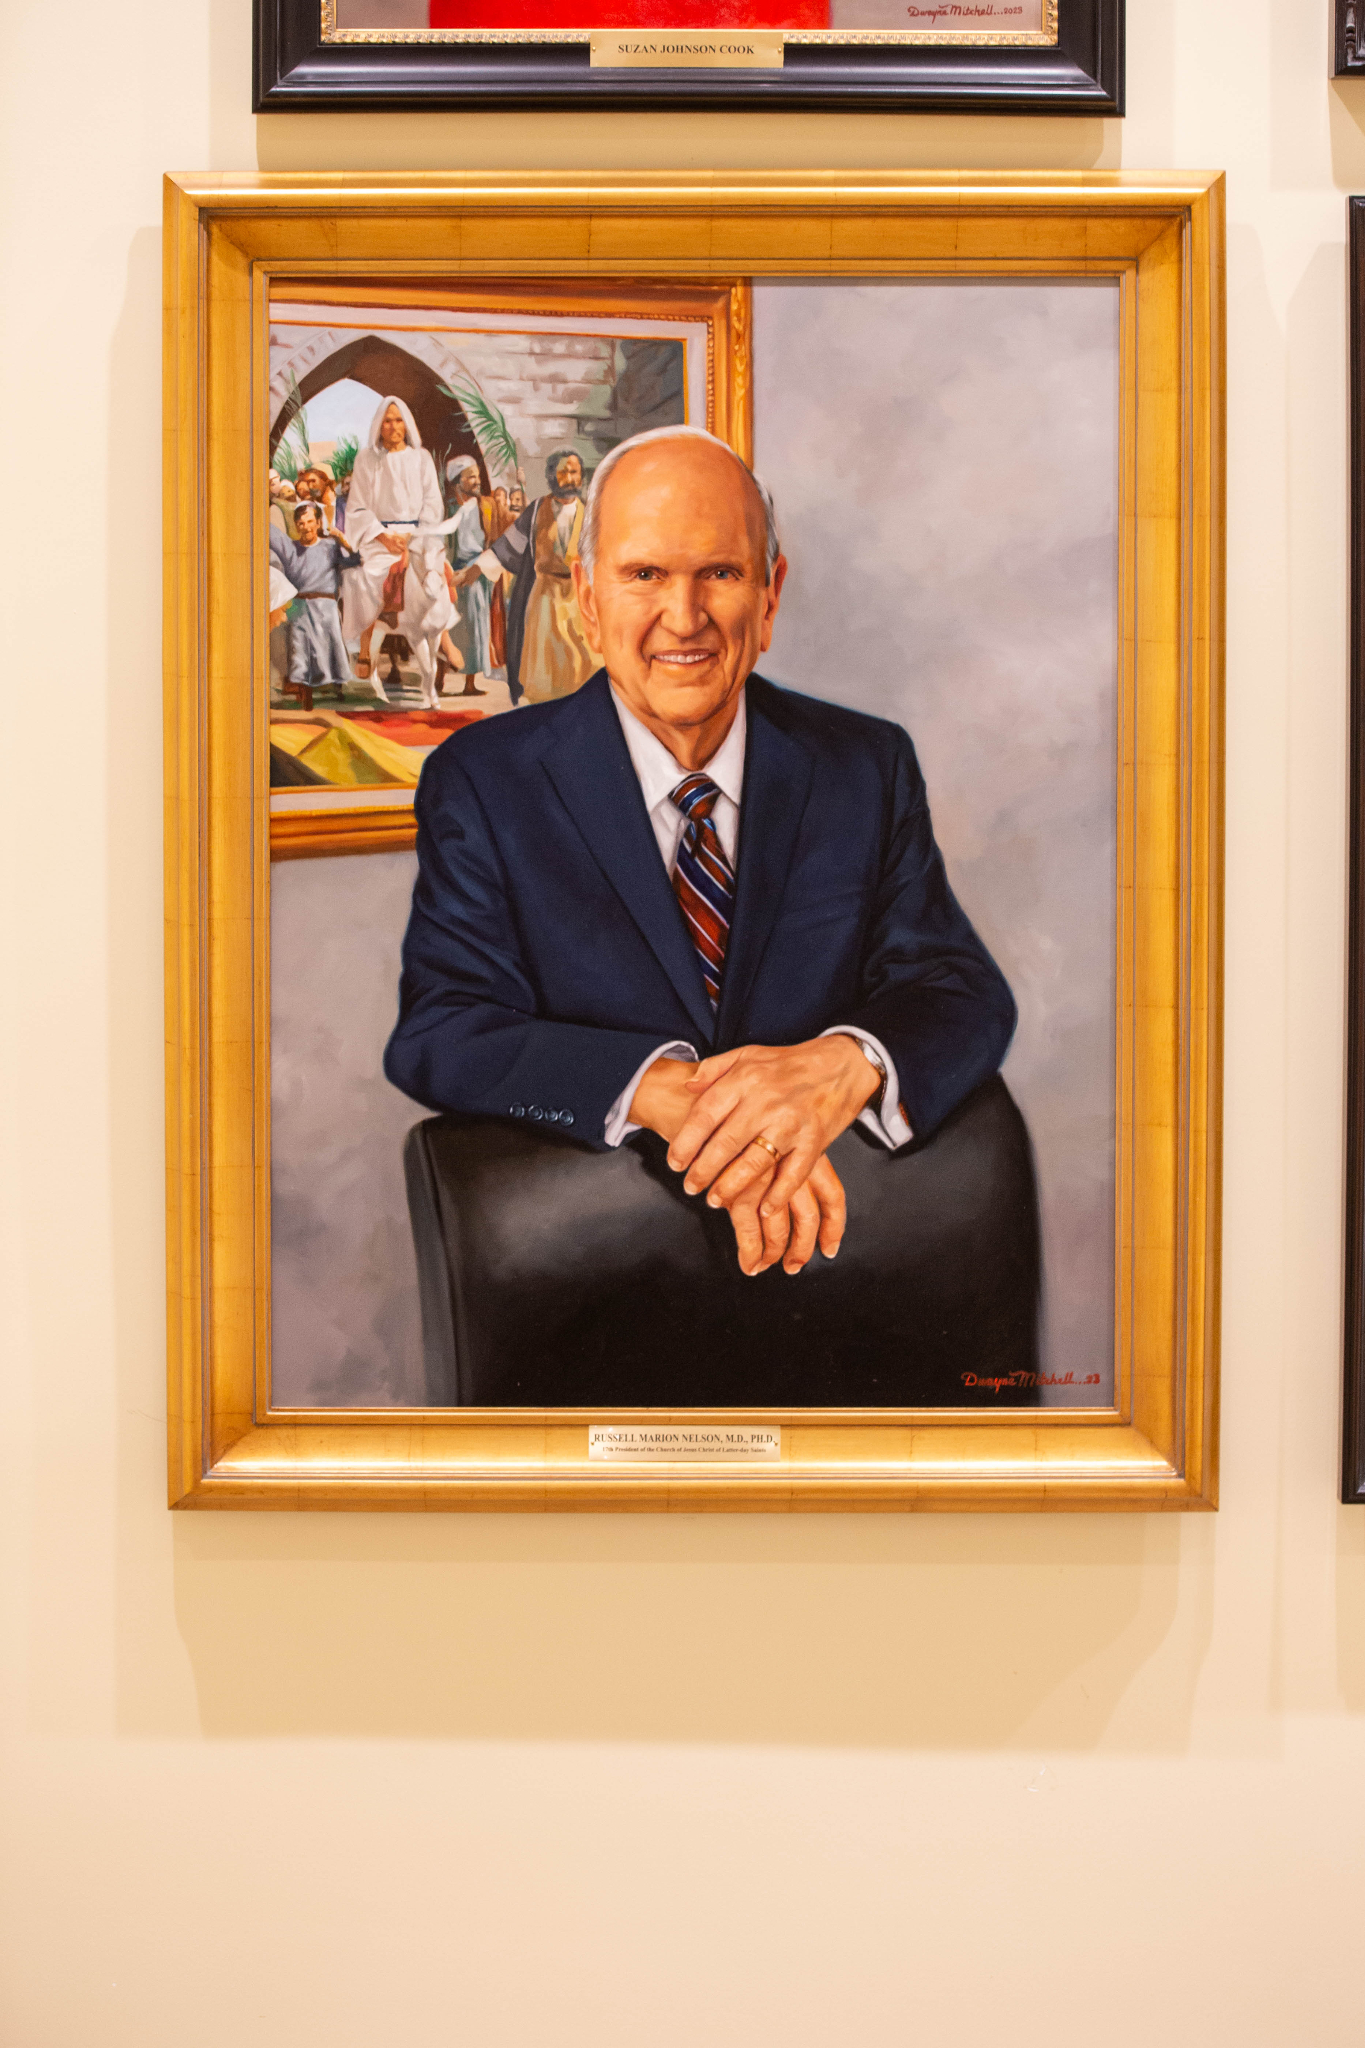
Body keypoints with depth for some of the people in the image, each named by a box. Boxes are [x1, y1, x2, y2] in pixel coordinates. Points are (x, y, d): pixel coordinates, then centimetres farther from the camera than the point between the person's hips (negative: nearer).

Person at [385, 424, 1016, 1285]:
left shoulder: (869, 768, 7)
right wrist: (664, 1090, -27)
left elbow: (963, 993, 2)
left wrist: (847, 1065, -23)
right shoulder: (484, 783, 0)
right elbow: (440, 1031, -10)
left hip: (833, 1244, 1)